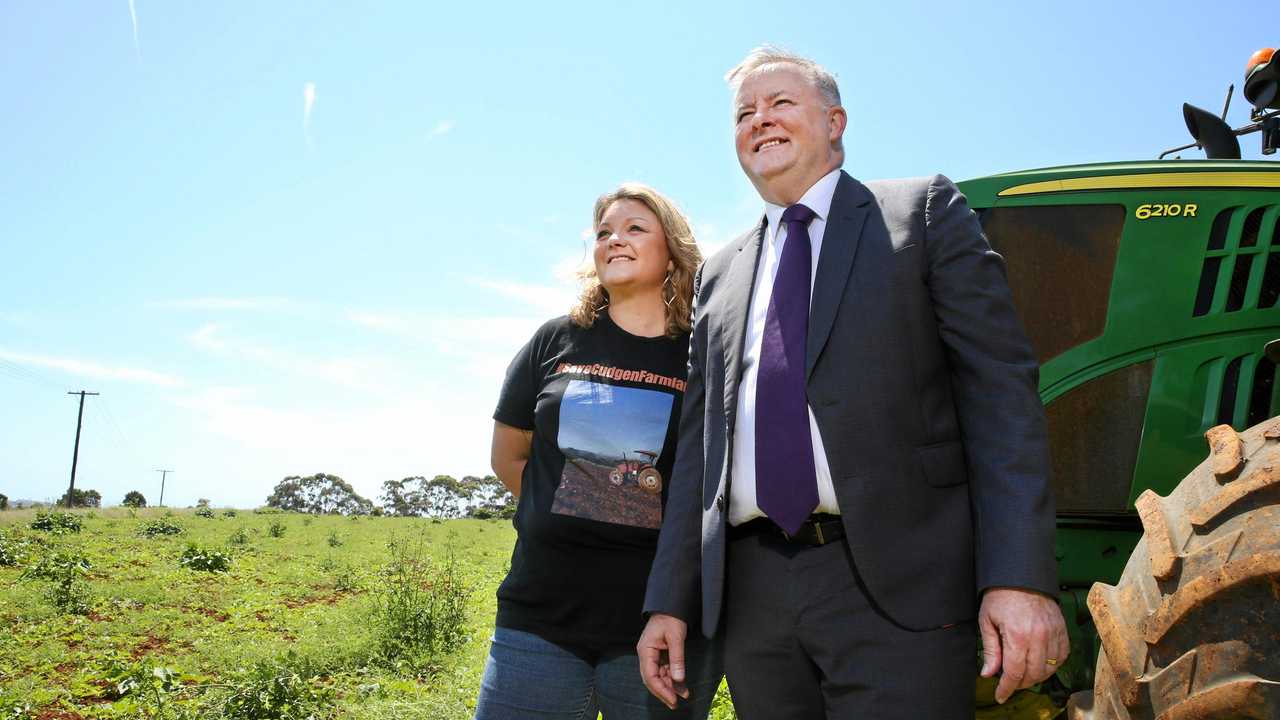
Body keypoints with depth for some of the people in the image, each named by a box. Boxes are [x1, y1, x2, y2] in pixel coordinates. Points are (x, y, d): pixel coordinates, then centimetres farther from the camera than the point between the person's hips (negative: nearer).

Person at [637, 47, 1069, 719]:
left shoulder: (923, 211, 6)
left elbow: (1001, 387, -3)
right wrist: (670, 601, 11)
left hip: (898, 585, -4)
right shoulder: (719, 275, 19)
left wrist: (1020, 577, -14)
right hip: (753, 594, 5)